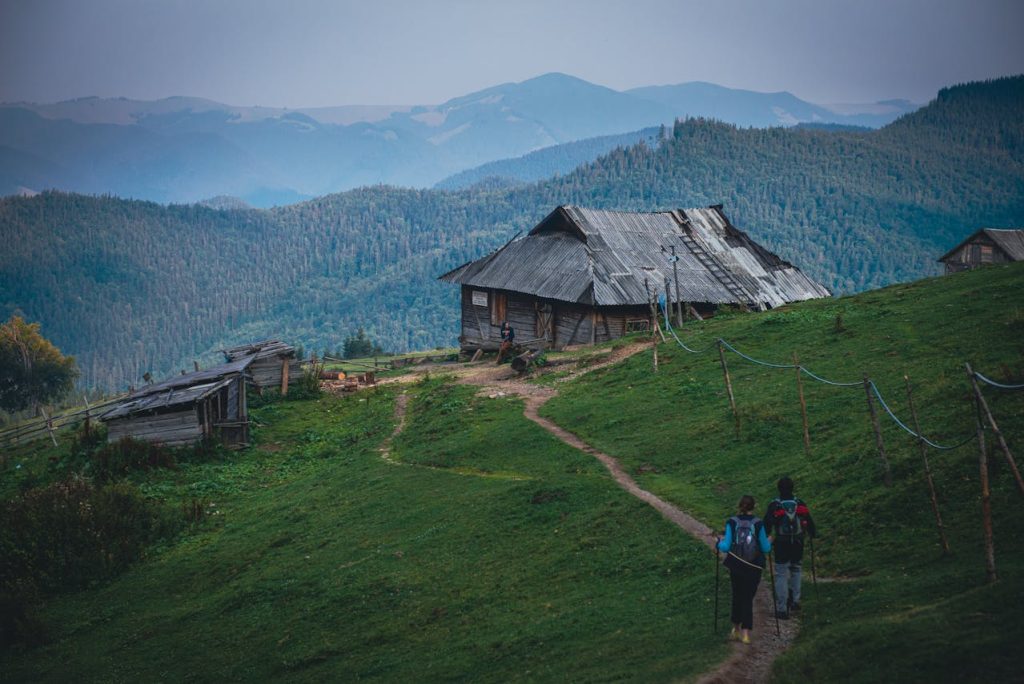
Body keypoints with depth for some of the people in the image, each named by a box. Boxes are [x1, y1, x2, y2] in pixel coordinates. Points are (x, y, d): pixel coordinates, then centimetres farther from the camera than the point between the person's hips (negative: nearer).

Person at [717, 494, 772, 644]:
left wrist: (720, 542, 11)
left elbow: (725, 547, -10)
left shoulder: (732, 522, -8)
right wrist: (769, 542, 17)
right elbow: (765, 548, -4)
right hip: (754, 568, -1)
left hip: (736, 567, 1)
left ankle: (736, 629, 28)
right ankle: (746, 632, -4)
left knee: (737, 596, 19)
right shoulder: (758, 524, -8)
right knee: (748, 598, 4)